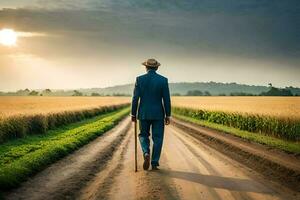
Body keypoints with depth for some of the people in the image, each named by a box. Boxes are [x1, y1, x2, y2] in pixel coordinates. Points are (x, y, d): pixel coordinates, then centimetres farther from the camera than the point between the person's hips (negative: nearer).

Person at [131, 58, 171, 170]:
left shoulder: (139, 79, -4)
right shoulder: (163, 80, -4)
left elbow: (135, 98, -5)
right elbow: (167, 99, -5)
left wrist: (133, 114, 4)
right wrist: (168, 115, 2)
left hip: (144, 114, 1)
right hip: (158, 114, 0)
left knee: (143, 135, 16)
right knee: (157, 139, 8)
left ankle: (146, 153, -10)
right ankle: (154, 163, 7)